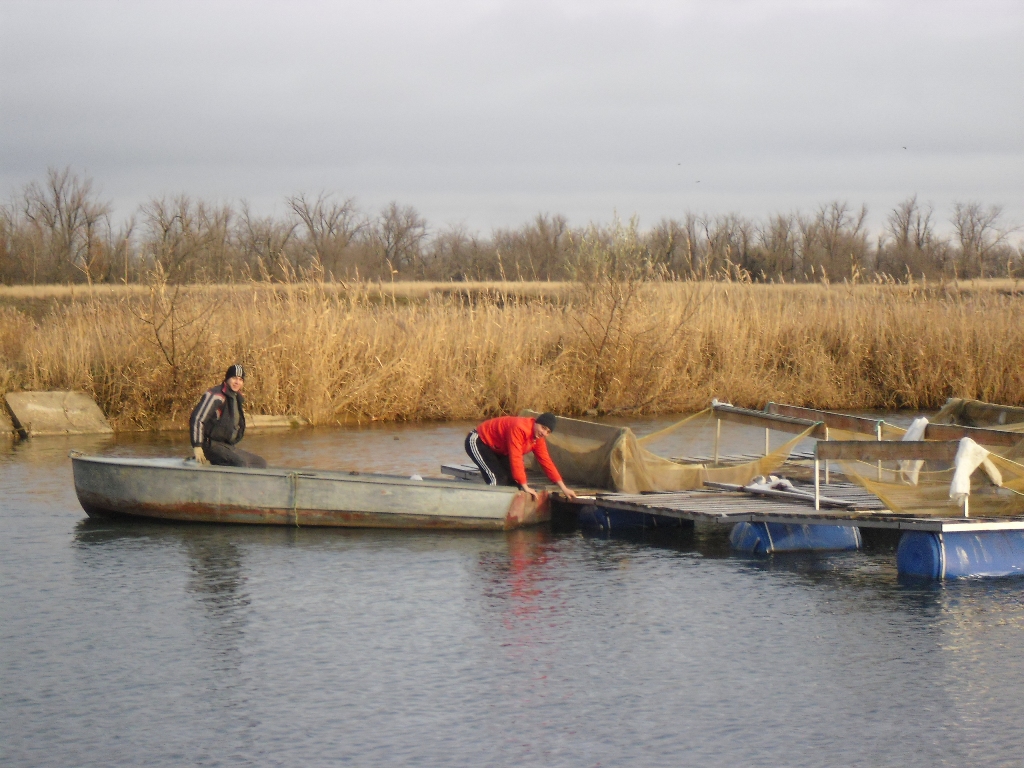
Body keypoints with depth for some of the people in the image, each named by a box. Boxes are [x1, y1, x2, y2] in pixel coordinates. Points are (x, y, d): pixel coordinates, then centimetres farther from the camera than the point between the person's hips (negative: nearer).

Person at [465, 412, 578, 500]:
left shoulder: (539, 438, -6)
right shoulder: (519, 428, -34)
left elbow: (546, 462, 0)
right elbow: (515, 458, -35)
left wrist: (563, 488, -3)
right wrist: (525, 487, -32)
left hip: (497, 450, 10)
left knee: (513, 480, -2)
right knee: (498, 479, -23)